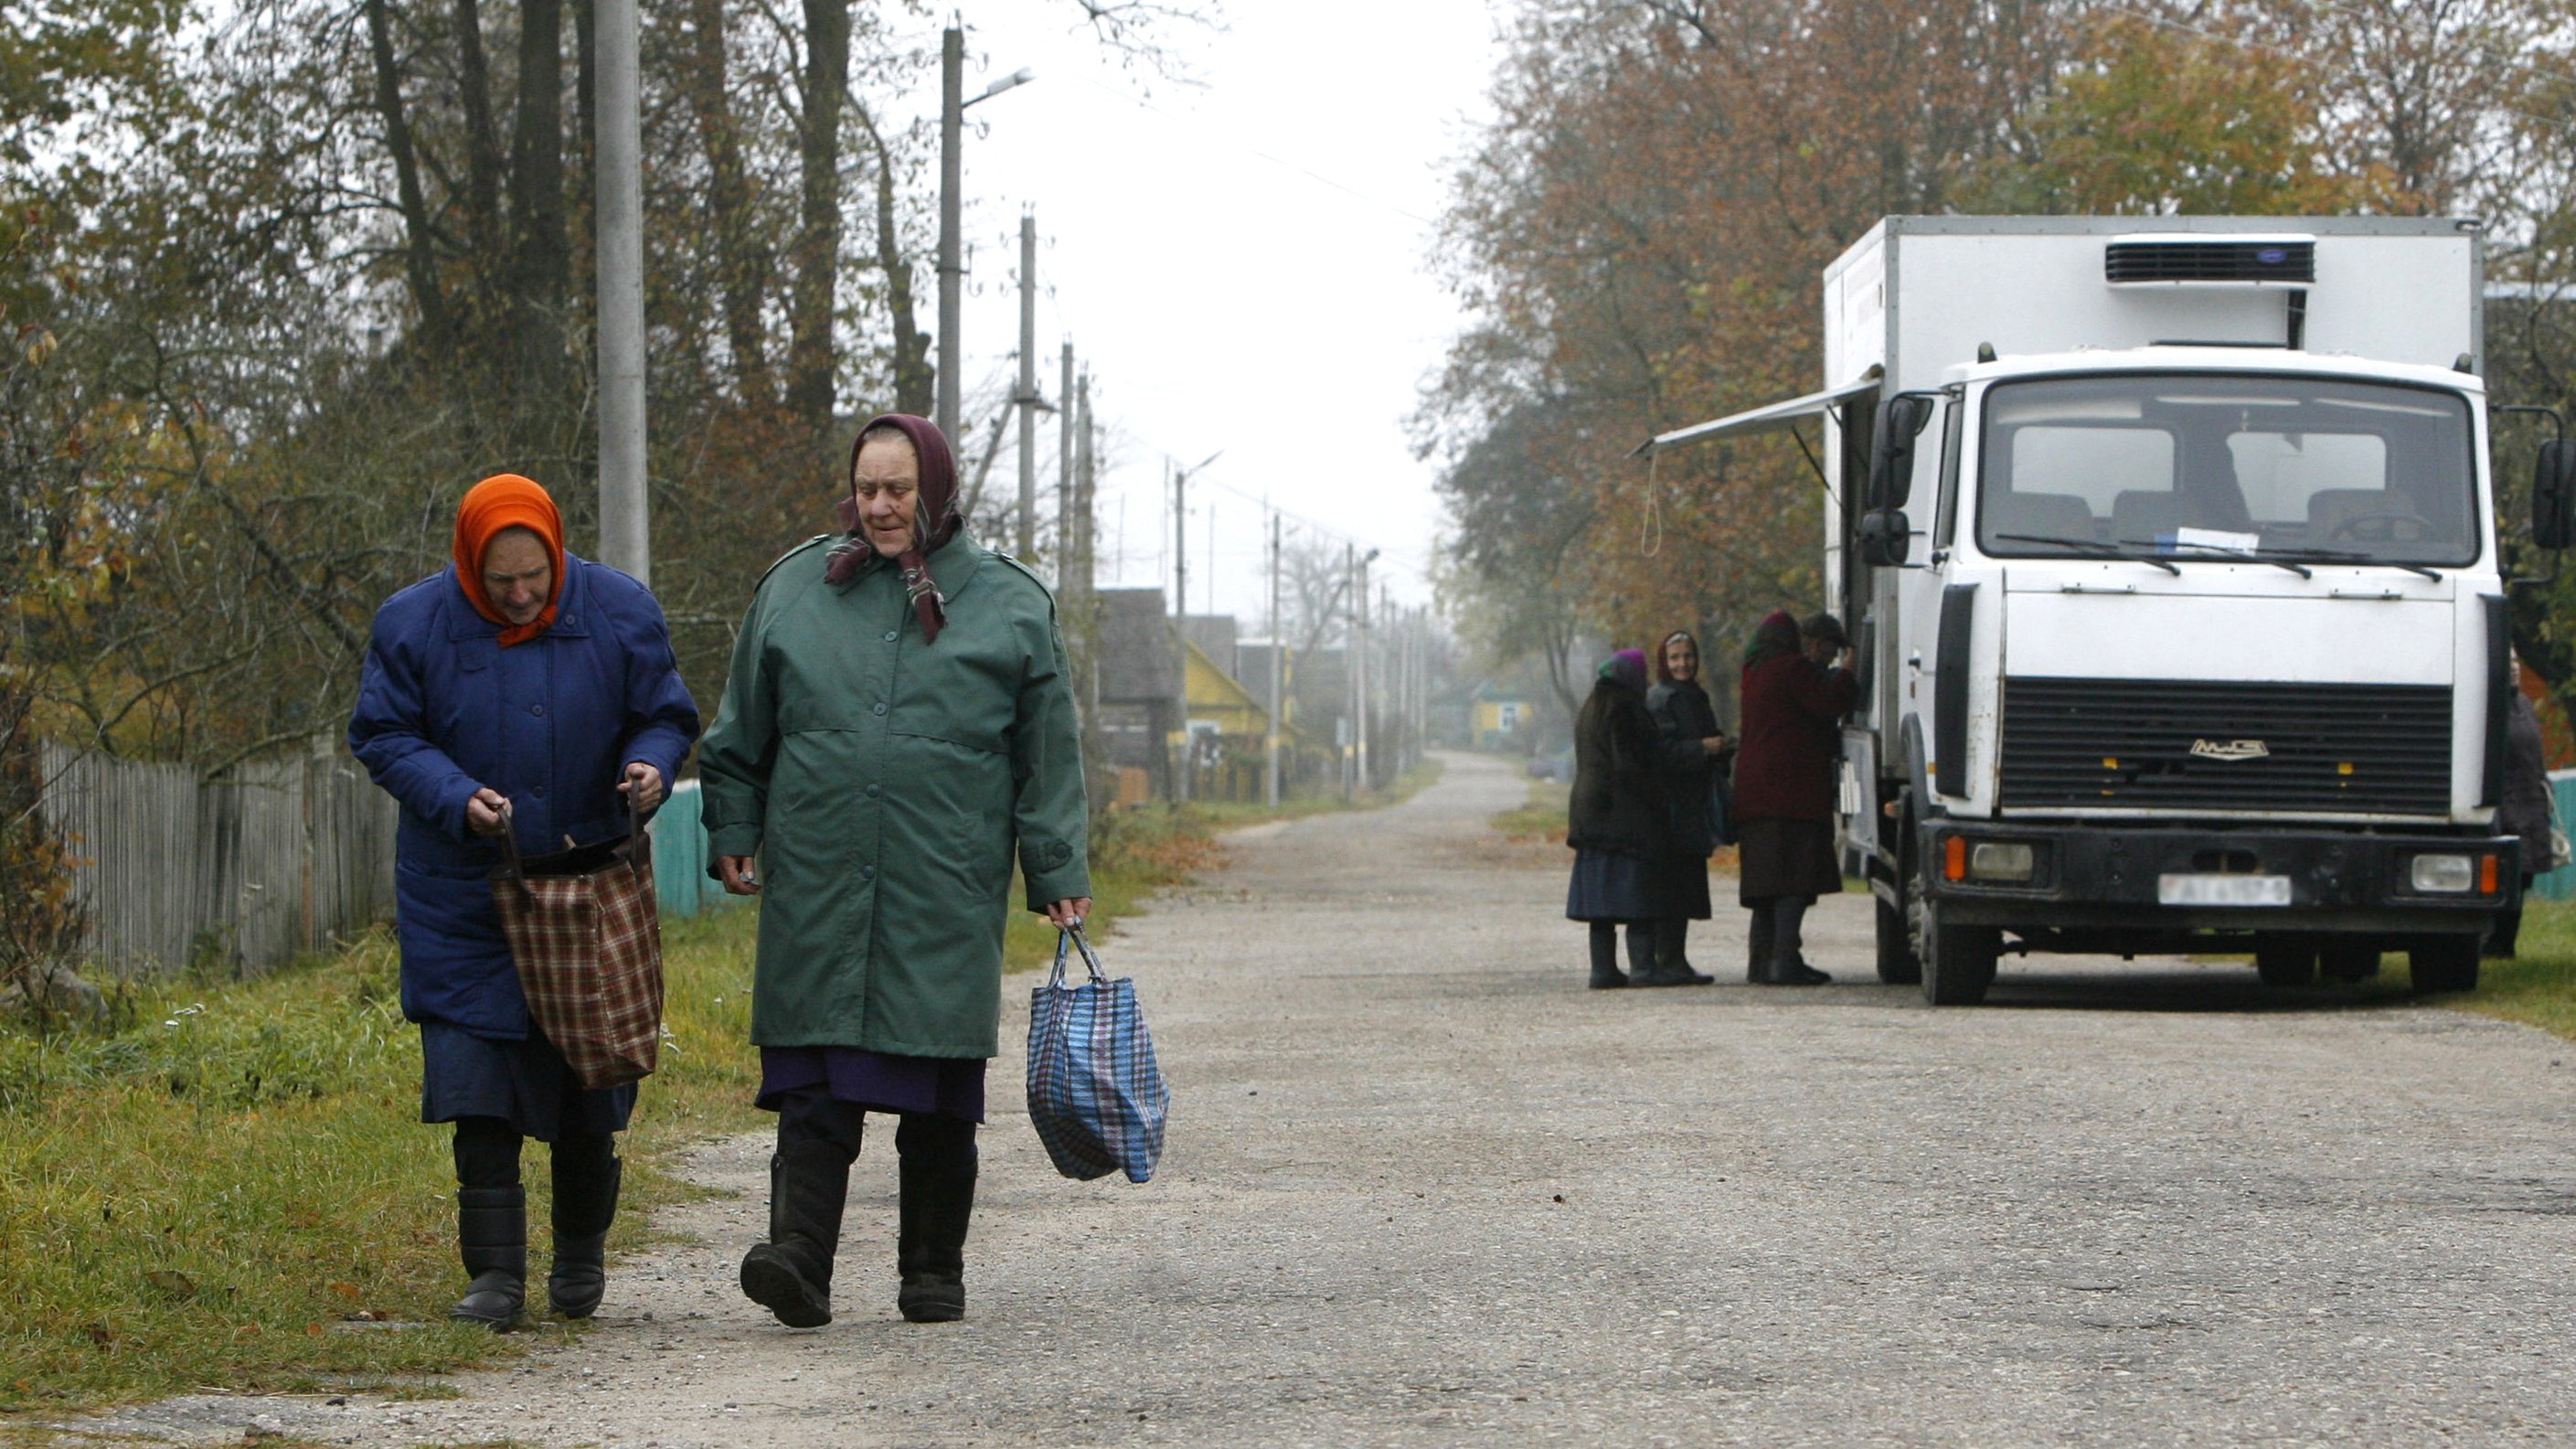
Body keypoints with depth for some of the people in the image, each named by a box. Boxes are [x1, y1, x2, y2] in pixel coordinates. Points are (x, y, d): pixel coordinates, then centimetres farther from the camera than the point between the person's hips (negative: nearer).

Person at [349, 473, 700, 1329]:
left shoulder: (619, 613, -3)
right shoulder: (413, 625, -5)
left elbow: (665, 717, 5)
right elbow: (383, 738, -1)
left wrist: (650, 765, -18)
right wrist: (456, 798, -19)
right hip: (465, 898, -1)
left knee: (589, 1099, 7)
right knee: (481, 1095, -8)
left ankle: (580, 1258, 27)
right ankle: (495, 1273, -4)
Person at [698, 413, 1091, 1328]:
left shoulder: (1009, 606, 8)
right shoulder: (796, 588, 12)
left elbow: (1048, 757, 9)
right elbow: (744, 732, 19)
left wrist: (1059, 873, 6)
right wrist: (734, 831, 14)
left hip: (948, 891, -1)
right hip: (818, 883, 1)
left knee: (939, 1087, 2)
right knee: (816, 1081, -8)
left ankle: (934, 1271, 12)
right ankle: (800, 1257, -17)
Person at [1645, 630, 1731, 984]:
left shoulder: (1696, 698, 19)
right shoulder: (1659, 700, -9)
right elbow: (1657, 753, -18)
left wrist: (1723, 749, 8)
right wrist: (1702, 748, -22)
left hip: (1694, 805, 9)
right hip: (1671, 805, -9)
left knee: (1687, 886, 9)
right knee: (1670, 884, -10)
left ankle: (1676, 961, 12)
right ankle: (1668, 959, -9)